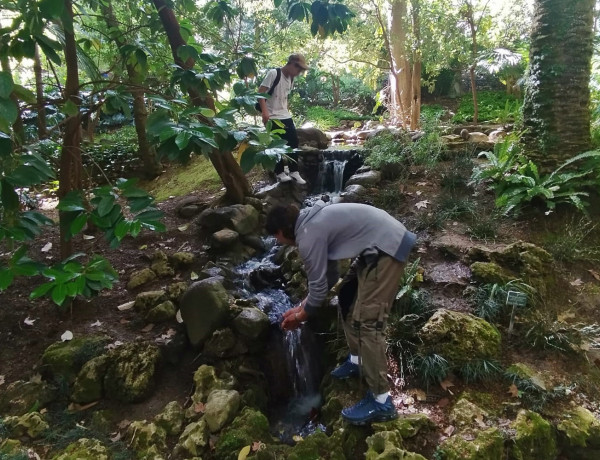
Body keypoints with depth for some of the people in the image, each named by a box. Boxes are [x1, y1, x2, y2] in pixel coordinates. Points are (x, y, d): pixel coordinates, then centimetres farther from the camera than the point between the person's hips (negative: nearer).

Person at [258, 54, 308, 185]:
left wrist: (286, 110, 16)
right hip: (273, 117, -8)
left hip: (286, 116, 8)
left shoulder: (291, 79, 12)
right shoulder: (273, 73, -12)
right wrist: (265, 111, -24)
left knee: (293, 141, 5)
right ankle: (280, 173, 8)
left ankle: (293, 171, 14)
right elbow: (260, 92, -16)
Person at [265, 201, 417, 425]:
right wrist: (301, 306, 22)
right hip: (386, 240, 11)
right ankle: (357, 360, 33)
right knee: (348, 296, 21)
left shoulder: (308, 236, -14)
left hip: (387, 248, -11)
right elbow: (329, 277, 22)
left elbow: (318, 286, -8)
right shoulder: (313, 221, 17)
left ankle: (381, 402, -3)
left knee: (367, 321, -10)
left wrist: (300, 316, 9)